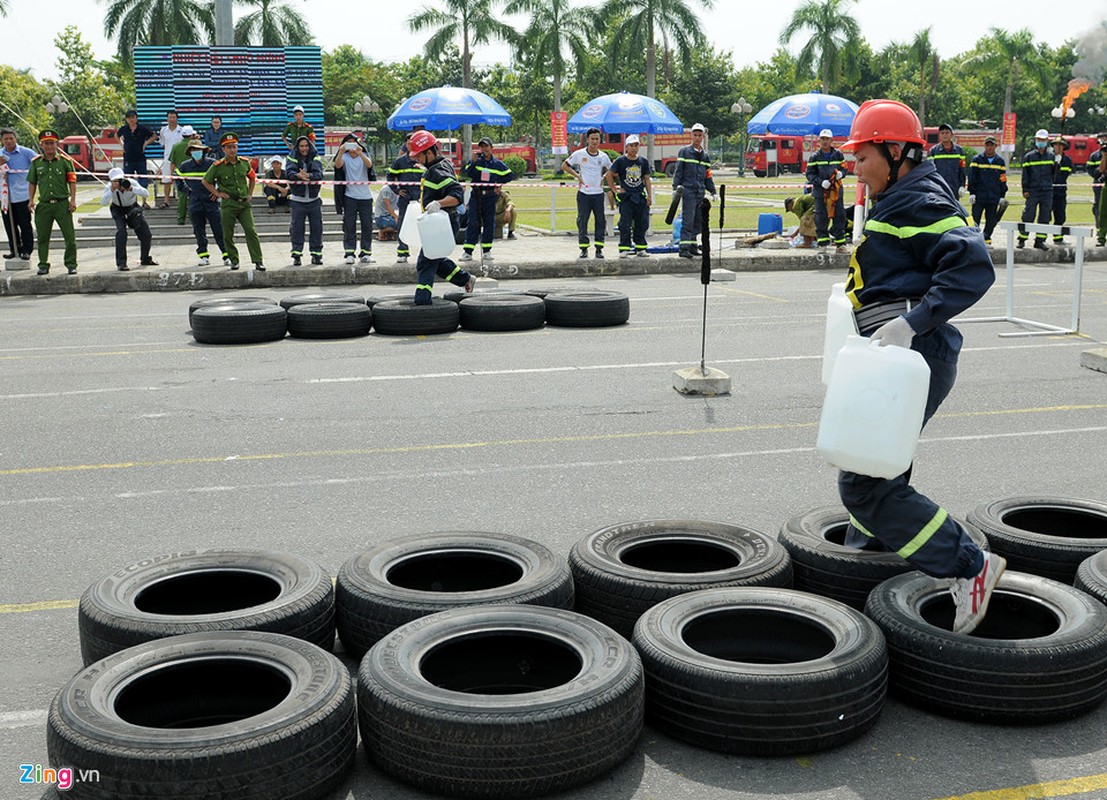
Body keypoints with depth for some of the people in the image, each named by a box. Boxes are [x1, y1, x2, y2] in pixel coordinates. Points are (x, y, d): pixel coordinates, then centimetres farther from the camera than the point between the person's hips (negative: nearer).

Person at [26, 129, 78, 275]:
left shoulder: (65, 161, 3)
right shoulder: (36, 162, 9)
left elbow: (72, 181, 2)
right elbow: (32, 183, 14)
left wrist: (73, 200, -6)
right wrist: (31, 200, 5)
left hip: (62, 203, -2)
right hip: (43, 205, 2)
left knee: (70, 236, -2)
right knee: (42, 237, 6)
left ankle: (71, 264, 7)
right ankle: (43, 265, 16)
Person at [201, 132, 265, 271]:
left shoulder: (244, 163, 5)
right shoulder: (218, 166, -4)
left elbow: (252, 177, 23)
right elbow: (205, 181, 7)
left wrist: (250, 194, 15)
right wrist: (217, 193, 1)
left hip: (244, 203, 1)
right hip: (228, 204, -1)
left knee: (251, 232, -8)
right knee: (228, 235, 3)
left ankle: (258, 261, -8)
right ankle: (234, 261, 17)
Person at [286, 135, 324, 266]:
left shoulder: (315, 159, 4)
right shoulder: (292, 159, 3)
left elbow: (319, 174, -12)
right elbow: (289, 172, -16)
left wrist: (308, 175, -33)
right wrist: (298, 175, -38)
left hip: (314, 200, 1)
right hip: (297, 200, -1)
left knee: (317, 227, 3)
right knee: (296, 227, -3)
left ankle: (316, 254, 12)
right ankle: (296, 255, 1)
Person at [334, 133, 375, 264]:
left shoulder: (364, 155, 4)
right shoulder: (344, 156, 2)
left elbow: (369, 164, -17)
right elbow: (338, 165, -18)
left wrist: (360, 154, -36)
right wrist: (340, 152, -38)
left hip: (365, 196, 1)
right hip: (350, 196, -1)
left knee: (367, 225, 2)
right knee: (349, 225, -2)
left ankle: (365, 253, 9)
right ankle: (349, 254, -1)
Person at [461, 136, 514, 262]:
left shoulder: (498, 164, 6)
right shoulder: (475, 161, 5)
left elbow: (510, 175, 14)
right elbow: (469, 174, -10)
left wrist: (500, 183, 4)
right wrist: (474, 162, -23)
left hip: (490, 196, 1)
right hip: (476, 196, -1)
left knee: (489, 223, 4)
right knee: (473, 222, -5)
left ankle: (487, 250, 13)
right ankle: (468, 251, -6)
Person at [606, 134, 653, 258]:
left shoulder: (643, 162, 9)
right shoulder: (620, 161, -1)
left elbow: (647, 179, 13)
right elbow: (609, 175, 5)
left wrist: (649, 196, 5)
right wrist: (615, 190, 0)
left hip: (640, 197, 3)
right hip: (625, 197, -3)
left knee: (642, 224, 4)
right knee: (625, 224, -4)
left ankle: (640, 248, 13)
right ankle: (624, 249, 0)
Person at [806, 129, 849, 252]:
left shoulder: (838, 154, 7)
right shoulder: (815, 157, 1)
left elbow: (844, 168, 14)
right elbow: (809, 174, -1)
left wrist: (841, 173, -10)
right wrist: (821, 182, -16)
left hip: (836, 190, 2)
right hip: (820, 191, -2)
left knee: (839, 216, 2)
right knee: (821, 218, -1)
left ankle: (841, 243, 9)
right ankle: (823, 243, 6)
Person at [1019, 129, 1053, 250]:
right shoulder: (1029, 156, 4)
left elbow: (1054, 173, 16)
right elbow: (1025, 174, 1)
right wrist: (1025, 190, -5)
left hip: (1047, 191, 3)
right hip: (1033, 191, -3)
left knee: (1044, 217, 4)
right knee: (1028, 216, -5)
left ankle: (1040, 240, 10)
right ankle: (1022, 239, 2)